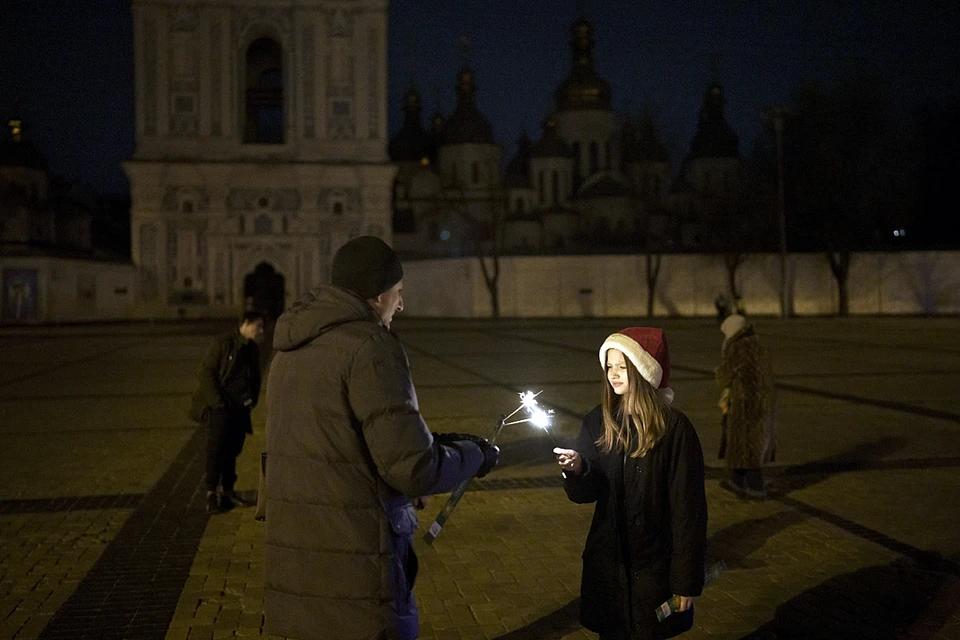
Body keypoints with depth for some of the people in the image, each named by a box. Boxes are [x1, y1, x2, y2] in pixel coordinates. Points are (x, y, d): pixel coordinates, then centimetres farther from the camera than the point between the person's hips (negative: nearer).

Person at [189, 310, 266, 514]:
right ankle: (211, 493, -1)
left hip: (240, 408, 6)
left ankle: (227, 491, 19)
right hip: (221, 407, -6)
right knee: (217, 449, -8)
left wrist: (251, 400, 9)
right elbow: (207, 372, -11)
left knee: (233, 450, 9)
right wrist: (217, 402, -15)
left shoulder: (253, 349, 12)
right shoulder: (223, 343, -9)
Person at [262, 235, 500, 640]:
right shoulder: (369, 346, -16)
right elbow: (415, 469, -18)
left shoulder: (292, 348, 11)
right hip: (352, 578, -8)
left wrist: (435, 442, 19)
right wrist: (474, 455, 1)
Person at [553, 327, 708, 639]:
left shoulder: (675, 429, -14)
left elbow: (688, 510, -12)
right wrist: (577, 470, -22)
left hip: (654, 565, -4)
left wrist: (687, 581, -11)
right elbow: (585, 493, 1)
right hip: (606, 562, 4)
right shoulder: (599, 421, 0)